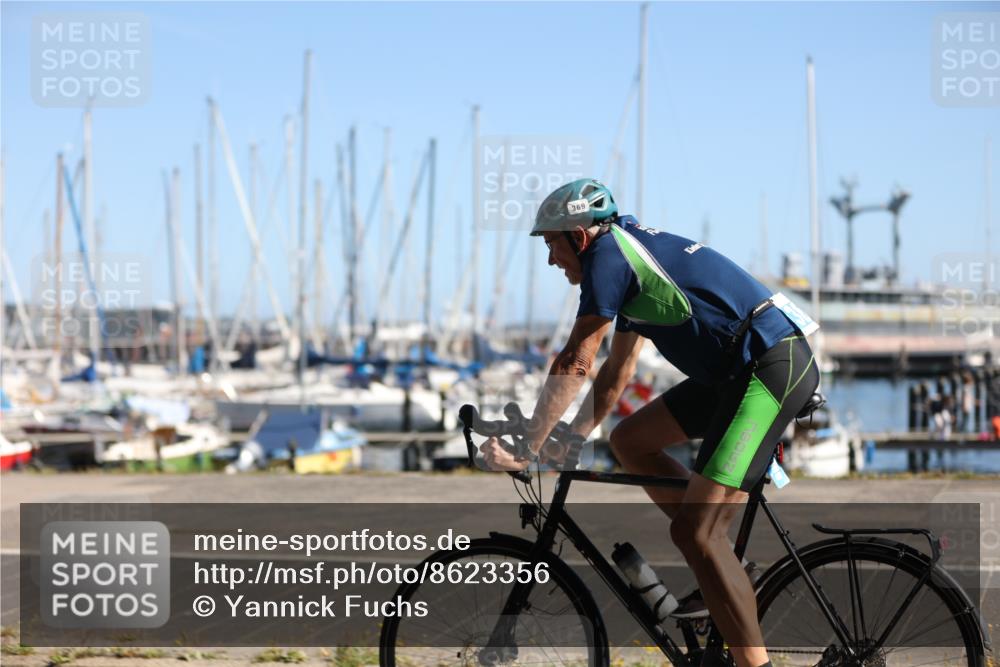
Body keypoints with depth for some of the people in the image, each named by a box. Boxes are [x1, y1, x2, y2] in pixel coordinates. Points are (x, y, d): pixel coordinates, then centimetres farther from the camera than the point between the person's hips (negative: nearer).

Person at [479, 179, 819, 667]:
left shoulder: (608, 253, -8)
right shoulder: (631, 252, 21)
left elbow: (573, 364, -11)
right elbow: (618, 368, 26)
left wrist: (524, 449, -5)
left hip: (771, 366, -10)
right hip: (737, 370, 10)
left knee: (695, 532, -14)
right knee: (630, 440, 15)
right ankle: (723, 570, 14)